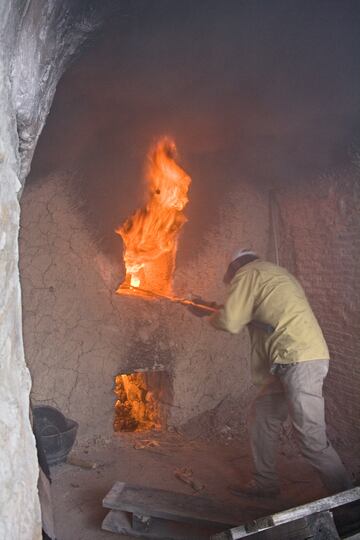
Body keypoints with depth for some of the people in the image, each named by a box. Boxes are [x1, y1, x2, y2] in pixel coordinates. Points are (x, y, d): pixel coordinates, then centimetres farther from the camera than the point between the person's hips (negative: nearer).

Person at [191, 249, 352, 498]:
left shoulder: (248, 273, -2)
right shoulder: (277, 273, 25)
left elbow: (231, 322, -7)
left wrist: (215, 317, 14)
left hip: (300, 361, -10)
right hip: (296, 358, 10)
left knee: (311, 436, -5)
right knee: (264, 418, 16)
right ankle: (265, 484, 27)